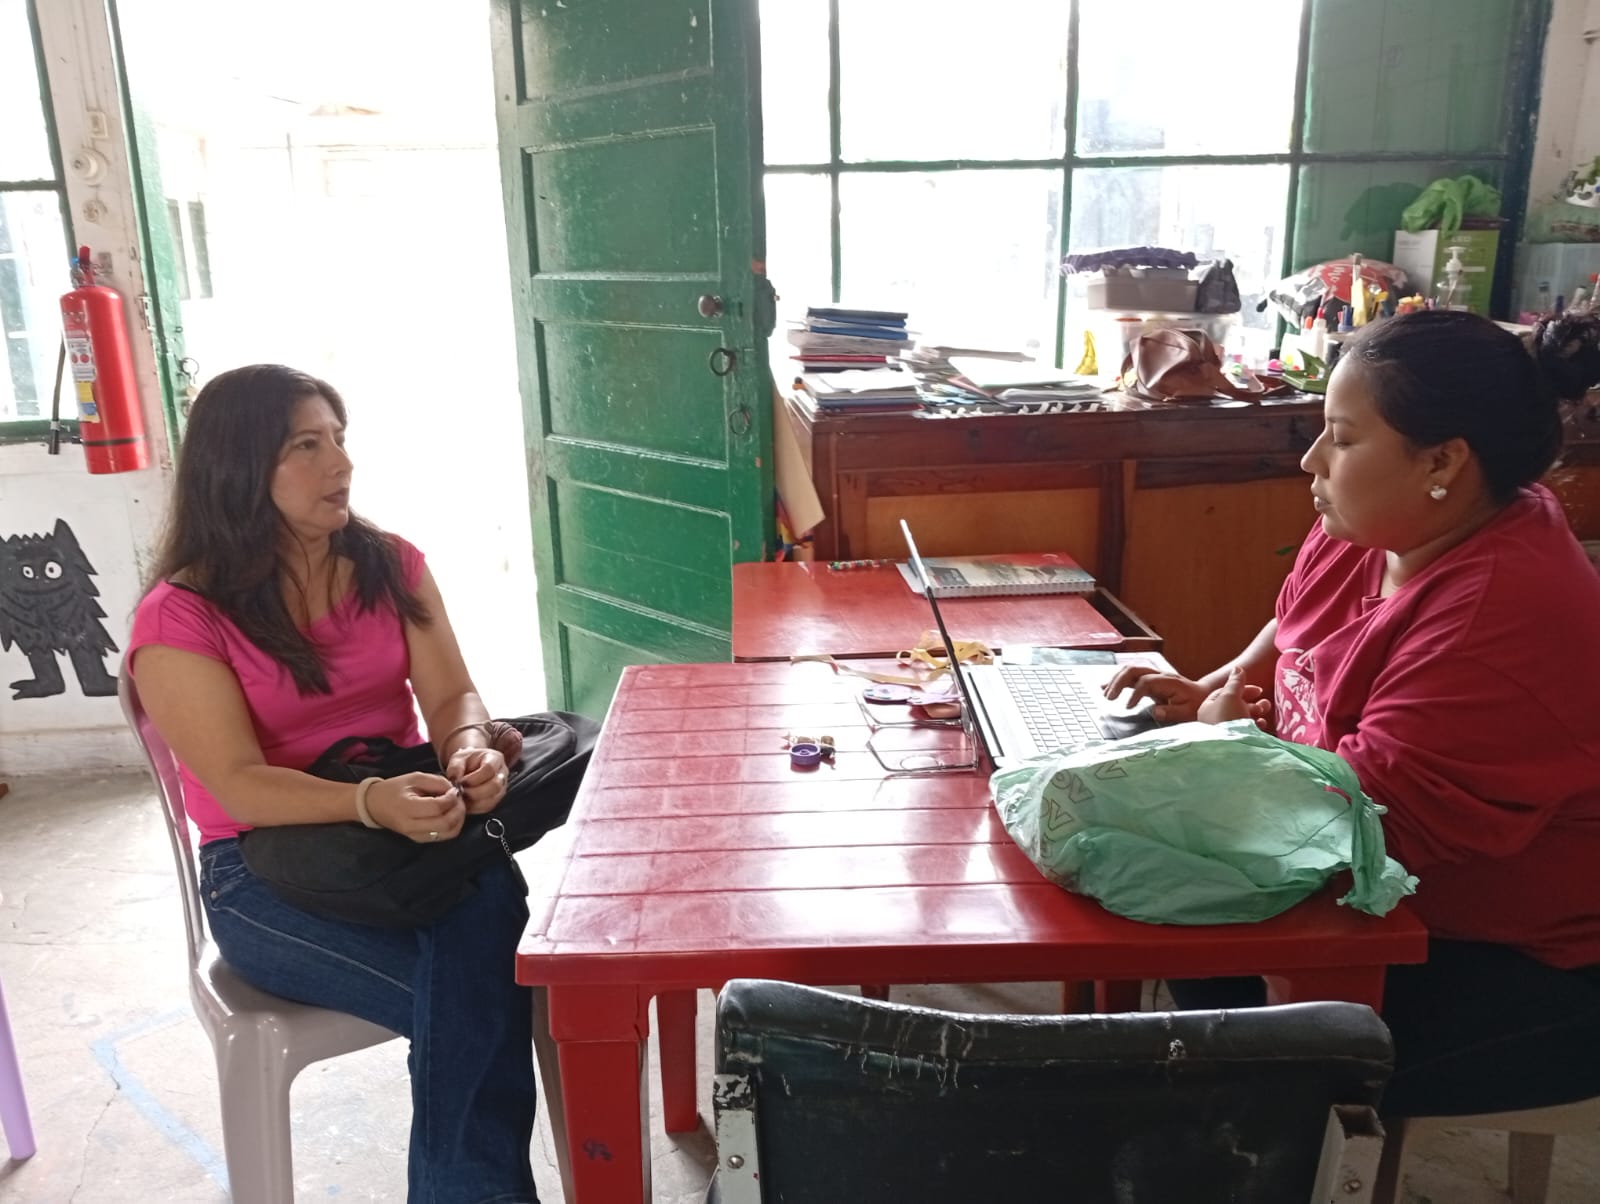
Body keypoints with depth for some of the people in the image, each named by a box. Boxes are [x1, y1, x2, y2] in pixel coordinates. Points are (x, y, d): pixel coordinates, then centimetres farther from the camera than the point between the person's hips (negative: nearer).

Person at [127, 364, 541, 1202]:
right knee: (471, 985, -28)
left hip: (409, 829, 4)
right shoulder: (180, 617, -10)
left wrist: (469, 753, -26)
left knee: (489, 909, -31)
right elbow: (239, 786, -17)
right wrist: (369, 803, -36)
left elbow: (450, 695, -1)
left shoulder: (391, 566, 4)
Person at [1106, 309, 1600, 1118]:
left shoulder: (1505, 617, -33)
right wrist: (1208, 693, -2)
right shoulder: (1366, 531, -4)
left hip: (1518, 972, -8)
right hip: (1395, 903, 8)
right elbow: (1293, 635, 16)